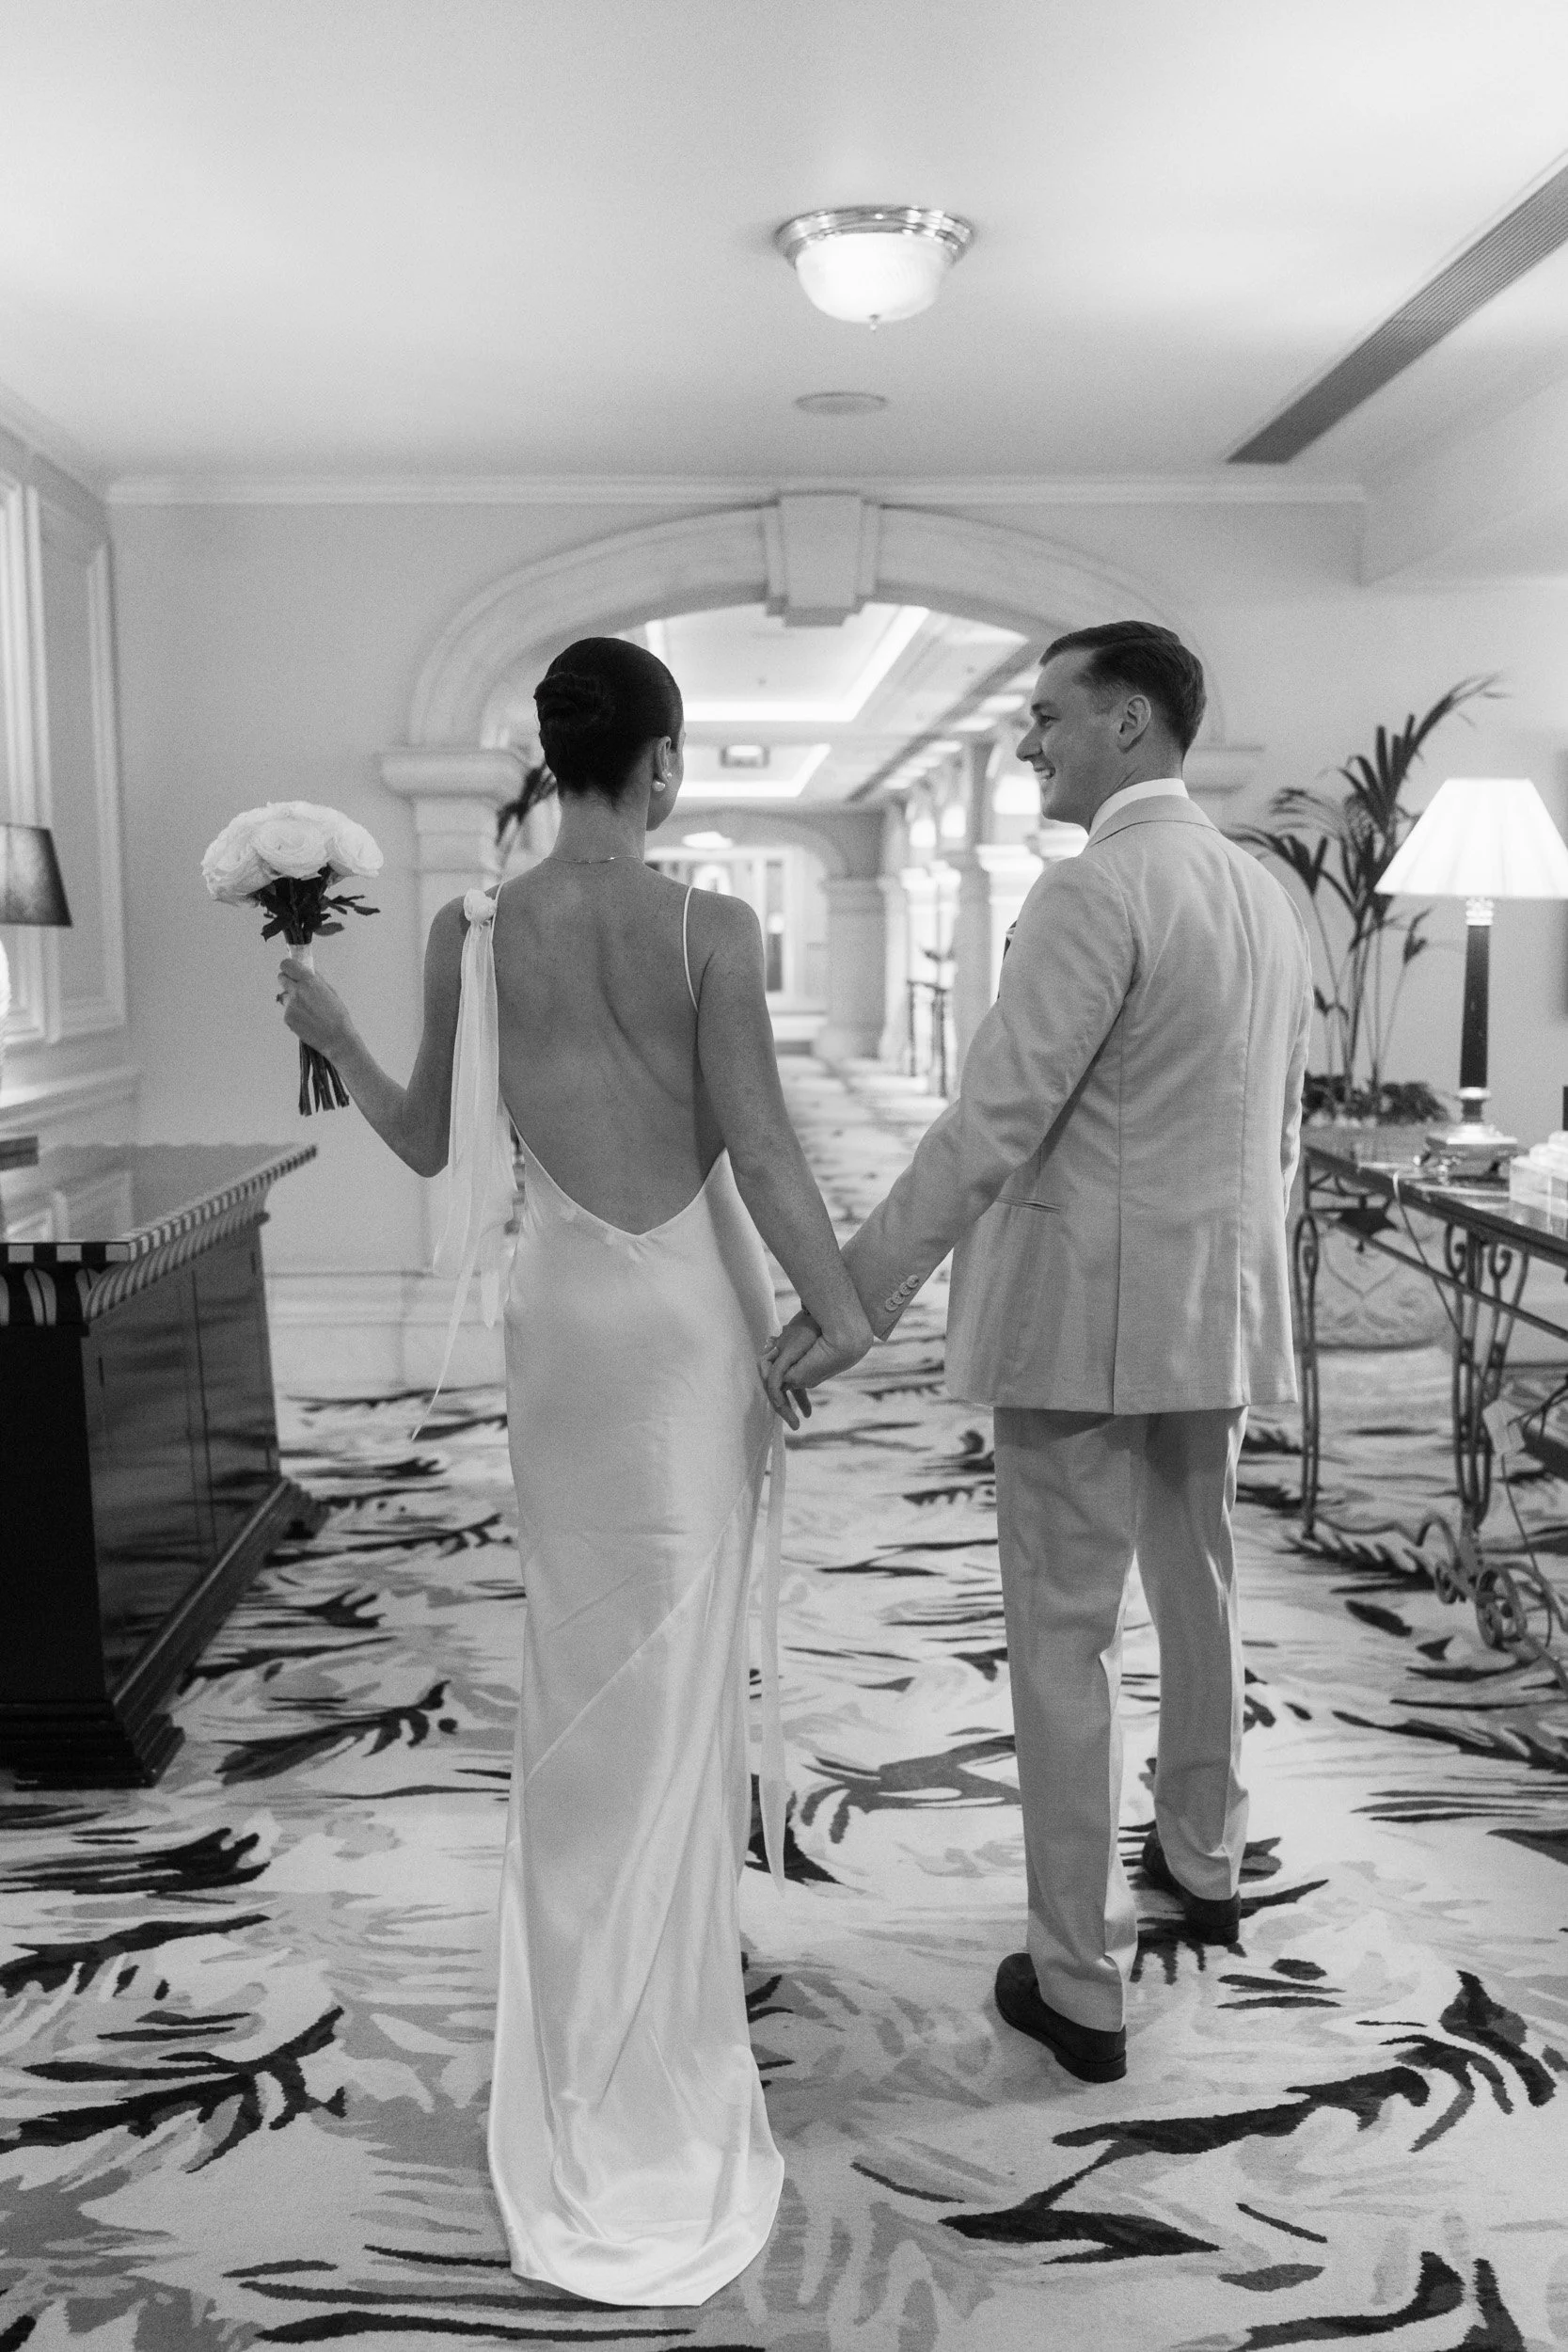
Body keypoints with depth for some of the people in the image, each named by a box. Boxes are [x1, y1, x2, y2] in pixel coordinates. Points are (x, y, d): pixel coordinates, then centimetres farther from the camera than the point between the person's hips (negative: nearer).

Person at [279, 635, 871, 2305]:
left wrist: (332, 1039, 19)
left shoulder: (471, 932, -4)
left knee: (584, 1647, 18)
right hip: (695, 1304, -2)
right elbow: (760, 1149, -14)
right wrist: (838, 1307, -3)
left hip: (564, 1304, 3)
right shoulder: (709, 928, -12)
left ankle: (593, 2030, 33)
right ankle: (660, 2028, 27)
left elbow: (425, 1145, 3)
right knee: (682, 1649, 11)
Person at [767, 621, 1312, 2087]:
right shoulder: (1266, 896, 10)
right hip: (1217, 1310, 8)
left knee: (1066, 1631, 1)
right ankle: (1202, 1857, 43)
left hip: (1086, 1307, -8)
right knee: (1196, 1583, 23)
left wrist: (854, 1299, -21)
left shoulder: (1095, 890, -16)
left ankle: (1080, 1984, 11)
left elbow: (993, 1123, -23)